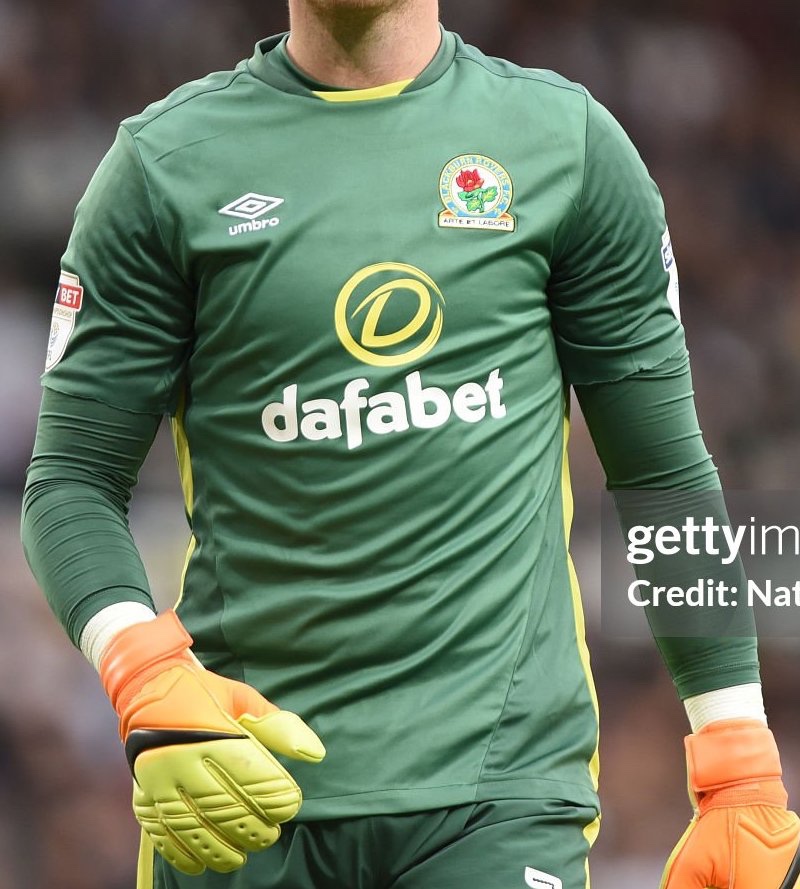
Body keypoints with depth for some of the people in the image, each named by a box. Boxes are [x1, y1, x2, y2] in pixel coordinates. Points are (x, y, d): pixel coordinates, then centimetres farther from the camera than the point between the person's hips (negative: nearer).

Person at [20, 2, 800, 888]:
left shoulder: (569, 142, 7)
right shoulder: (165, 160, 4)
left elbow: (665, 473, 10)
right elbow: (73, 477, 3)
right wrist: (147, 681, -16)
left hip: (500, 785, 0)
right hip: (245, 782, 1)